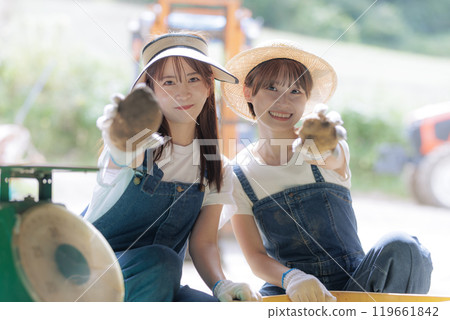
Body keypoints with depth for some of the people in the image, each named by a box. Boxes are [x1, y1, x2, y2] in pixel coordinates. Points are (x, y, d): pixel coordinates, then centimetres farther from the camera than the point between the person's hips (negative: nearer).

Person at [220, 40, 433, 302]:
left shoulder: (332, 147, 1)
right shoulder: (238, 174, 3)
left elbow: (331, 159, -24)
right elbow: (255, 256, -2)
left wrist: (316, 148, -48)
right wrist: (291, 278, -23)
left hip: (352, 283, 1)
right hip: (286, 292, -1)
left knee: (400, 248, -30)